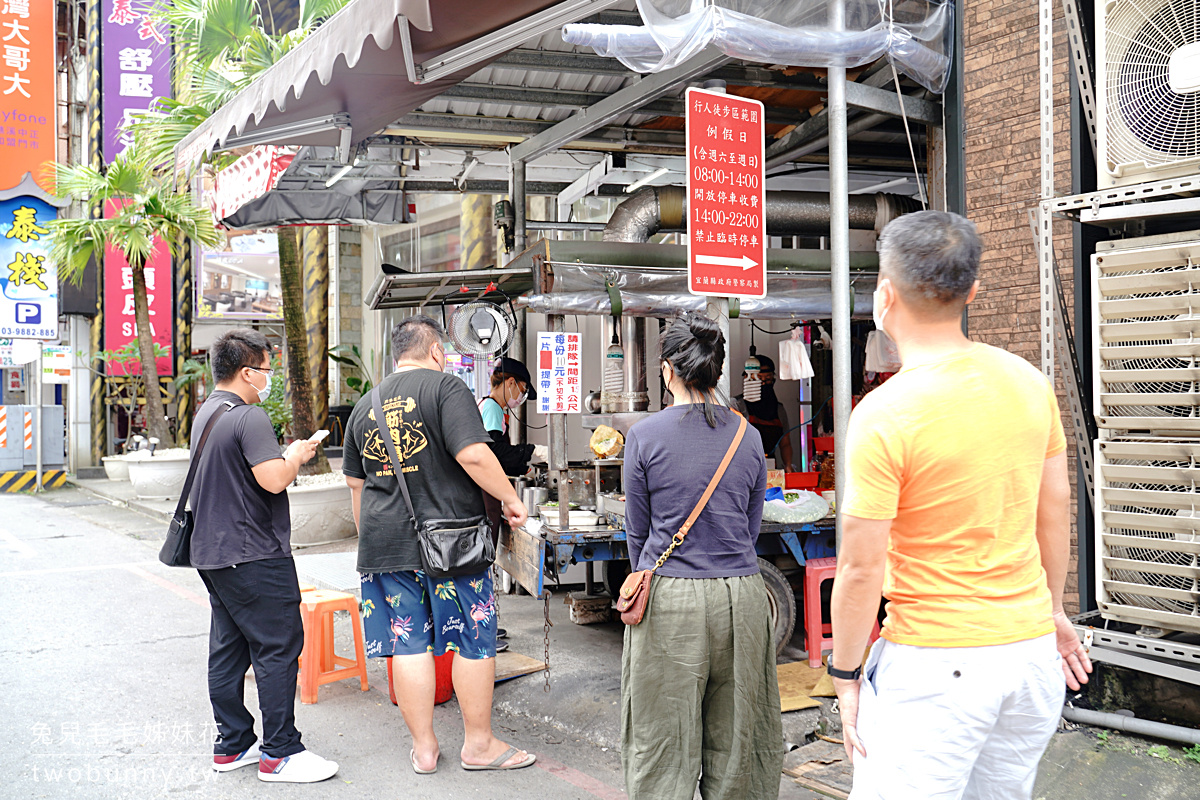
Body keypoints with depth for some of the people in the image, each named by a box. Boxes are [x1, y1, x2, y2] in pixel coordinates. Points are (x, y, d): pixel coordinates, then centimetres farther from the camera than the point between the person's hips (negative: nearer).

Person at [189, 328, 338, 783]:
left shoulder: (205, 414, 15)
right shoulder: (249, 417, -16)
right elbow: (273, 480, -25)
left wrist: (284, 460, 15)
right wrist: (296, 457, -6)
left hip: (211, 553, 10)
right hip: (254, 556, -10)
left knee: (228, 649, 13)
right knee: (278, 648, -4)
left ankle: (232, 746, 20)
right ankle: (280, 753, -1)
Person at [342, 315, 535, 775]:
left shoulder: (365, 405, 14)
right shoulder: (445, 387, -6)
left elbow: (355, 482, 21)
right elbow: (473, 455, -18)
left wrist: (370, 536, 32)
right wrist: (510, 499, -6)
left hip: (386, 543, 6)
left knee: (408, 644, 9)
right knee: (474, 640, 6)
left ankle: (423, 747, 17)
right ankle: (479, 744, 14)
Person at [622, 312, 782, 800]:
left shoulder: (644, 436, -7)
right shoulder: (748, 437, 2)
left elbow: (637, 531, 2)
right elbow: (751, 526, 10)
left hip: (669, 599, -3)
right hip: (741, 595, 3)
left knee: (663, 741, 9)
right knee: (734, 738, 16)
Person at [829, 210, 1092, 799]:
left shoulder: (883, 415, -19)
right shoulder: (1029, 382, 1)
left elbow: (861, 569, -15)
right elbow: (1055, 513, 11)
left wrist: (846, 674, -3)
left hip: (932, 667, -7)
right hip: (1033, 652, 7)